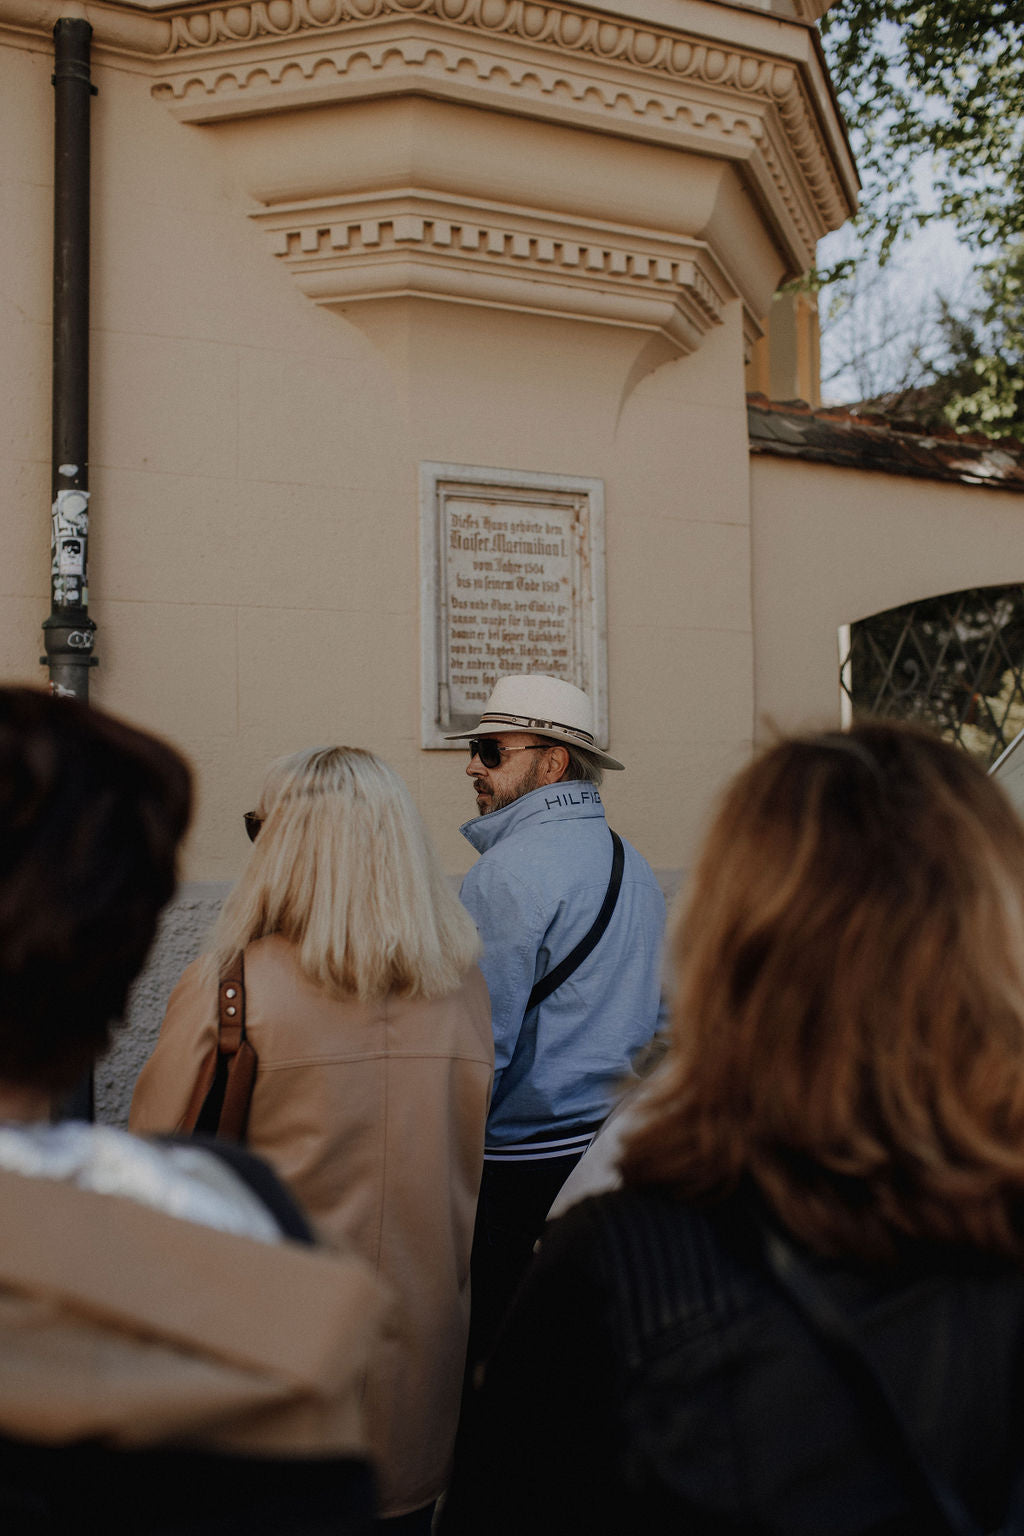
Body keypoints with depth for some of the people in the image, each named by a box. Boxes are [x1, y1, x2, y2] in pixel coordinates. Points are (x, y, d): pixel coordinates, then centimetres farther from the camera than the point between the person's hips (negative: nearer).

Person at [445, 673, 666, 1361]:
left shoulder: (510, 871, -15)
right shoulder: (635, 866, 12)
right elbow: (659, 1021, 17)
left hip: (521, 1158, -8)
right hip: (615, 1147, 9)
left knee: (492, 1350, 2)